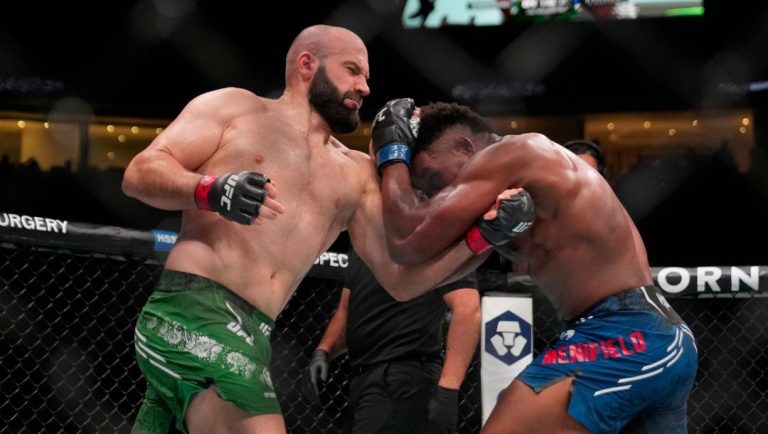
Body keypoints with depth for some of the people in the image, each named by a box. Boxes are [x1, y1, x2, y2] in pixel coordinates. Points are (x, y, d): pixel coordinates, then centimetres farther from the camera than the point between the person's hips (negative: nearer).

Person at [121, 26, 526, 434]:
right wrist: (211, 189, -20)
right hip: (192, 312, -7)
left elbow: (398, 273, 15)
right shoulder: (232, 107, 9)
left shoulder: (356, 174, 21)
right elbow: (139, 174, 0)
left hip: (250, 335, 7)